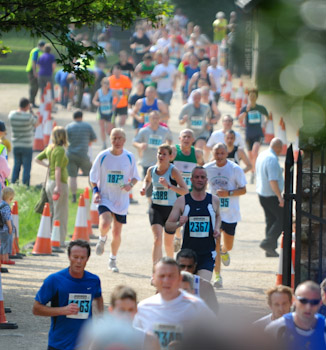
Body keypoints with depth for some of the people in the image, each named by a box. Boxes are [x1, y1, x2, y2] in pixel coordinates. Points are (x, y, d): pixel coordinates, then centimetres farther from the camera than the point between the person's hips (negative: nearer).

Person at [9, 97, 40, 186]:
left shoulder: (11, 115, -5)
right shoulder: (29, 117, -18)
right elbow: (37, 123, 1)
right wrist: (31, 111, 1)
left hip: (16, 146, 5)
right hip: (27, 146, -5)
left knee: (16, 167, 14)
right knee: (26, 168, 2)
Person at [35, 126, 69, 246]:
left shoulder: (49, 148, 8)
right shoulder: (60, 150, -16)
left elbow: (37, 159, 17)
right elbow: (58, 169, -22)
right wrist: (58, 186, -24)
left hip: (49, 182, 8)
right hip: (60, 182, -8)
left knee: (52, 212, 16)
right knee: (60, 214, -2)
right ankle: (59, 241, 0)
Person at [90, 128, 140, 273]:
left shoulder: (129, 157, 0)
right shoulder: (102, 156, -4)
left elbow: (135, 177, 11)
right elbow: (93, 177, 5)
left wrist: (130, 185, -11)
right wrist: (96, 191, -10)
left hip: (121, 200, 2)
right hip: (105, 198, -2)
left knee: (117, 233, 5)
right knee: (105, 224, -27)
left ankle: (113, 260, 27)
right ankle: (102, 239, 10)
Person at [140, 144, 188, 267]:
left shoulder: (173, 171, -14)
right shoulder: (151, 170, -1)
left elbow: (185, 190, -20)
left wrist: (168, 185, -31)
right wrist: (144, 188, 2)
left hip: (171, 209, -1)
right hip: (156, 208, 1)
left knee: (168, 242, 12)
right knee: (157, 239, -17)